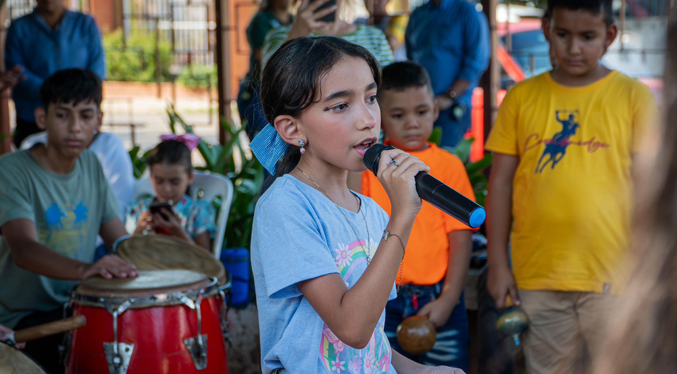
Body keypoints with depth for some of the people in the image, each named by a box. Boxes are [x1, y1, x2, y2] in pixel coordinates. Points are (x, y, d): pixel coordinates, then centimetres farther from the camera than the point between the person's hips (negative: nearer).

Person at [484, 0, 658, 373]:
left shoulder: (633, 97, 0)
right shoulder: (521, 97, 4)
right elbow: (500, 181, 7)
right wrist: (497, 263, 4)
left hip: (611, 274, -2)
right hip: (537, 275, 2)